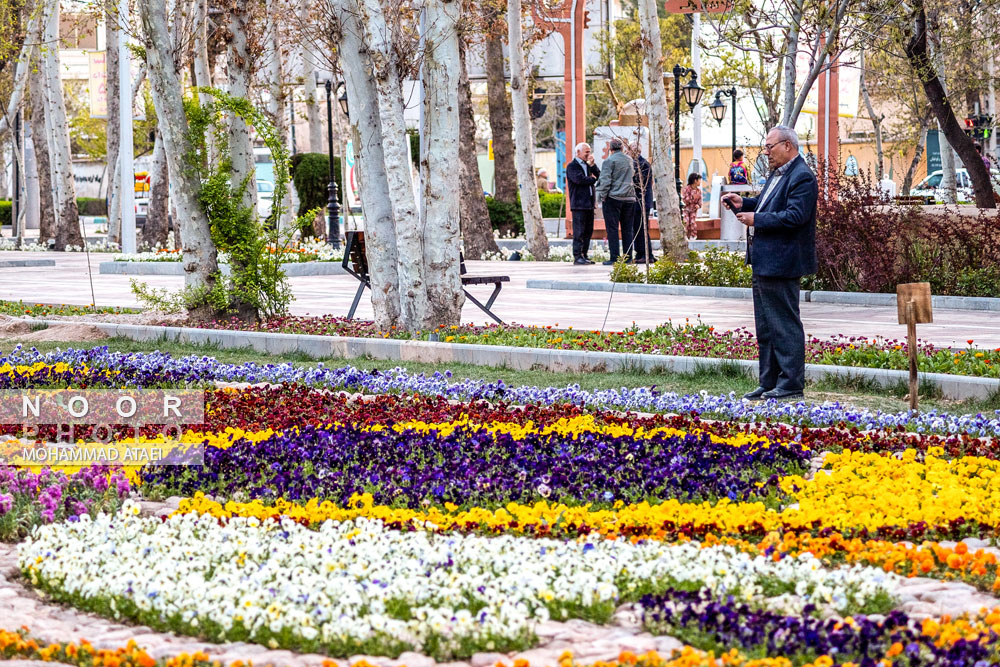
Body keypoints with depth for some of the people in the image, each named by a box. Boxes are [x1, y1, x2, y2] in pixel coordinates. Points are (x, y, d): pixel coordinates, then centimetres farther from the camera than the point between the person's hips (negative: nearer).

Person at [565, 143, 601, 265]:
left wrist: (592, 164, -1)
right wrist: (592, 179, -3)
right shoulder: (572, 166, -3)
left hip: (589, 204, 8)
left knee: (588, 231, 7)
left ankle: (584, 256, 11)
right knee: (579, 232, -8)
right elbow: (579, 179, -18)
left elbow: (598, 176, 11)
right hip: (579, 203, -8)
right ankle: (577, 257, -8)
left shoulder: (588, 165, 20)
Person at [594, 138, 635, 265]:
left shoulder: (610, 161, -8)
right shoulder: (629, 160, 11)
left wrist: (601, 197, -5)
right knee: (627, 229, 9)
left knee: (612, 229, -4)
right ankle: (628, 257, 7)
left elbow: (605, 181, -12)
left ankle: (615, 258, -8)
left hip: (613, 198, -6)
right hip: (629, 198, 6)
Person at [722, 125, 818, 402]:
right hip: (763, 264, 11)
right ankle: (768, 383, 22)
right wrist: (744, 203, 9)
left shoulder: (802, 177, -16)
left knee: (785, 325, -6)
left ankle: (791, 384, -1)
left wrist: (756, 219, -19)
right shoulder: (777, 173, 17)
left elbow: (795, 216, -24)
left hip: (780, 264, -11)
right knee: (765, 327, 15)